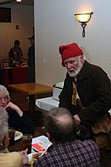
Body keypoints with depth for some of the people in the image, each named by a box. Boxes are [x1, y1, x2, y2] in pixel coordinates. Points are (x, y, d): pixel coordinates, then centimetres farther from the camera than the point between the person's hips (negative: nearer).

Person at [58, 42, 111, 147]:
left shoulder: (96, 73, -13)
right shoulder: (70, 75, 11)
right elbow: (64, 97, 18)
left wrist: (82, 116, -24)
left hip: (95, 125, -6)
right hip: (75, 124, 7)